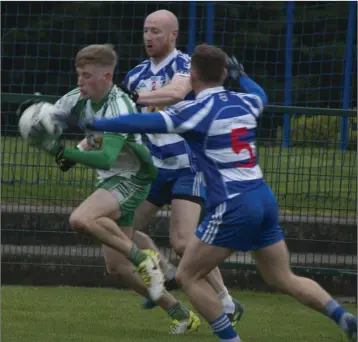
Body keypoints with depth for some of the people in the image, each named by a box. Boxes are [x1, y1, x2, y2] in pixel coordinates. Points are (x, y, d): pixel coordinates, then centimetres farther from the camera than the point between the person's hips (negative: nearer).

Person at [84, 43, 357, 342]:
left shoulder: (196, 111, -9)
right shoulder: (242, 102, 10)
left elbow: (144, 123, -13)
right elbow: (260, 95, 36)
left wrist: (94, 124, -4)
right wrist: (242, 74, 55)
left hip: (233, 206, -7)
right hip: (264, 199, 7)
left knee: (188, 276, 5)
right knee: (283, 278, 16)